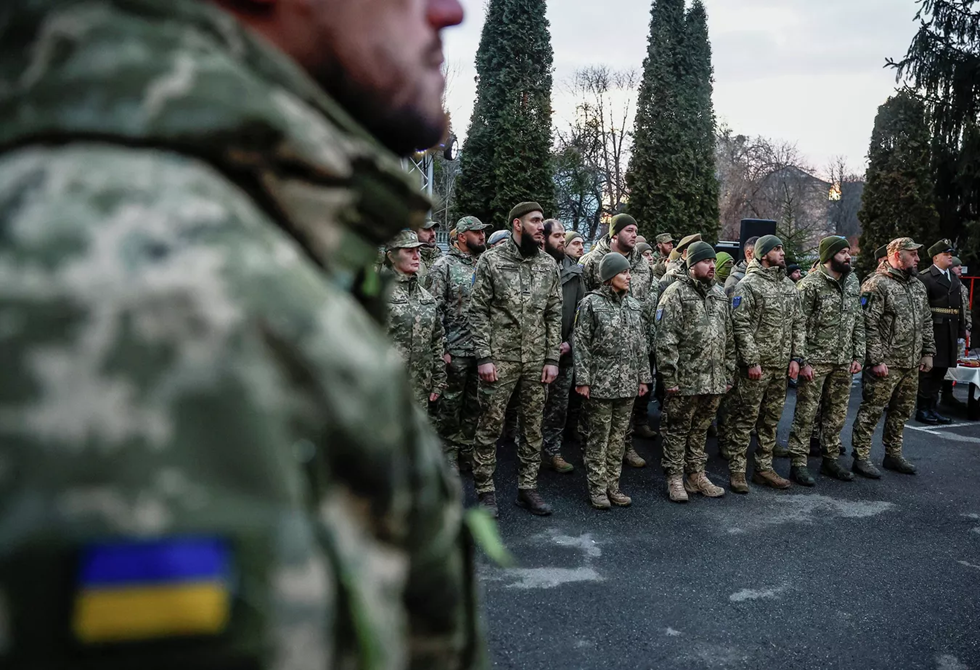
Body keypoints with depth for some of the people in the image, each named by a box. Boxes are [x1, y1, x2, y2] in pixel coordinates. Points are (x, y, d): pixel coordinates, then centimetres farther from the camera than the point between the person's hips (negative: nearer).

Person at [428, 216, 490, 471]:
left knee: (475, 404, 12)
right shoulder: (444, 265, -5)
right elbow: (434, 308, -9)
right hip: (455, 349, -5)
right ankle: (448, 453, 19)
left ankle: (467, 451, 25)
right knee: (450, 403, 5)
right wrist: (439, 348, -14)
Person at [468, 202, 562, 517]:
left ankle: (527, 488, 23)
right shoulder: (491, 260, -4)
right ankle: (485, 491, 16)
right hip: (499, 359, -4)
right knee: (490, 426, 2)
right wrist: (484, 357, -12)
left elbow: (554, 314, 9)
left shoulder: (548, 264, 8)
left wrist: (552, 358, 3)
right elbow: (478, 311, -6)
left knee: (533, 427, 10)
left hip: (537, 361, 4)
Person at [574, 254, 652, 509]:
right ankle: (597, 488, 12)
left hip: (627, 383, 5)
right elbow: (581, 344, -8)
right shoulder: (592, 303, -5)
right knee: (599, 436, 2)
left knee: (619, 436, 10)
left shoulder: (634, 305, 12)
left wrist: (643, 377, 12)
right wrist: (583, 379, -12)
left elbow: (641, 345, 15)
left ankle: (612, 485, 21)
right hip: (600, 382, -5)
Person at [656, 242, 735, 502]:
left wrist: (729, 373, 13)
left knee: (701, 429, 15)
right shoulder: (676, 293, -8)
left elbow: (728, 337, 18)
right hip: (686, 378, -6)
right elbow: (666, 339, -13)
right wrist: (669, 377, -17)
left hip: (714, 380, 6)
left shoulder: (719, 294, 15)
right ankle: (675, 478, 14)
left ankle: (696, 475, 27)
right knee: (678, 428, 4)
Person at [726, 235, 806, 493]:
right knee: (745, 418, -2)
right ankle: (737, 470, 6)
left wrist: (796, 357, 6)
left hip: (782, 366, 7)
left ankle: (764, 467, 23)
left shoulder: (789, 285, 14)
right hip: (756, 366, -7)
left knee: (771, 418, 13)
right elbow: (741, 325, -14)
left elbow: (799, 323, 15)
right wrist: (752, 361, -17)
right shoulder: (748, 285, -8)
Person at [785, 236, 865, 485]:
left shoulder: (853, 283, 11)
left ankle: (830, 459, 26)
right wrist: (802, 361, -16)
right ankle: (798, 464, 4)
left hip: (843, 362, 7)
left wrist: (858, 356, 9)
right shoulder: (810, 284, -10)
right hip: (815, 361, -7)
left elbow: (858, 321, 16)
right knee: (806, 413, -3)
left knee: (837, 413, 14)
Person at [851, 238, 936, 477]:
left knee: (902, 412, 15)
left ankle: (893, 455, 28)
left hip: (912, 365, 8)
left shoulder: (918, 286, 15)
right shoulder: (877, 284, -12)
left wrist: (928, 352, 14)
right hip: (885, 364, -8)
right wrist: (876, 360, -19)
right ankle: (861, 458, 4)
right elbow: (869, 325, -17)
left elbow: (926, 322, 21)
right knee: (872, 410, -3)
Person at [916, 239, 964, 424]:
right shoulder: (925, 277, -7)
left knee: (940, 372, 11)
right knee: (928, 371, -2)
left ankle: (932, 409, 19)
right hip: (933, 331, -7)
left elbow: (959, 306, 17)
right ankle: (922, 410, 6)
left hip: (950, 331, 7)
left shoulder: (954, 278, 17)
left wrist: (961, 332, 14)